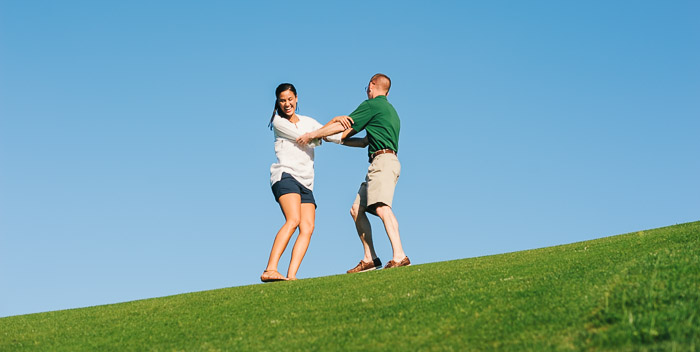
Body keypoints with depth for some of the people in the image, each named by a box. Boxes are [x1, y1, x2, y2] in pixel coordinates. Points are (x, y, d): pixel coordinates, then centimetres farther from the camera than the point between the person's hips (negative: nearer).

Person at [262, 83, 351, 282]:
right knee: (293, 220, -28)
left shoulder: (308, 122, 23)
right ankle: (270, 270, -36)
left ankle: (291, 276, -24)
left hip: (306, 183, 6)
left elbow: (337, 137, 17)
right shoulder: (278, 122, 7)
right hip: (285, 176, -6)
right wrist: (333, 122, -5)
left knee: (308, 228, -14)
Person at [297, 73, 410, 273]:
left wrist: (313, 135, 7)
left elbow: (343, 127, -2)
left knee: (382, 208, -25)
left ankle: (399, 256, -38)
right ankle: (369, 259, 4)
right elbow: (365, 142, 34)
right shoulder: (388, 109, 29)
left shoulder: (372, 105, 0)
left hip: (383, 161, -10)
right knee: (357, 210, 8)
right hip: (380, 164, 10)